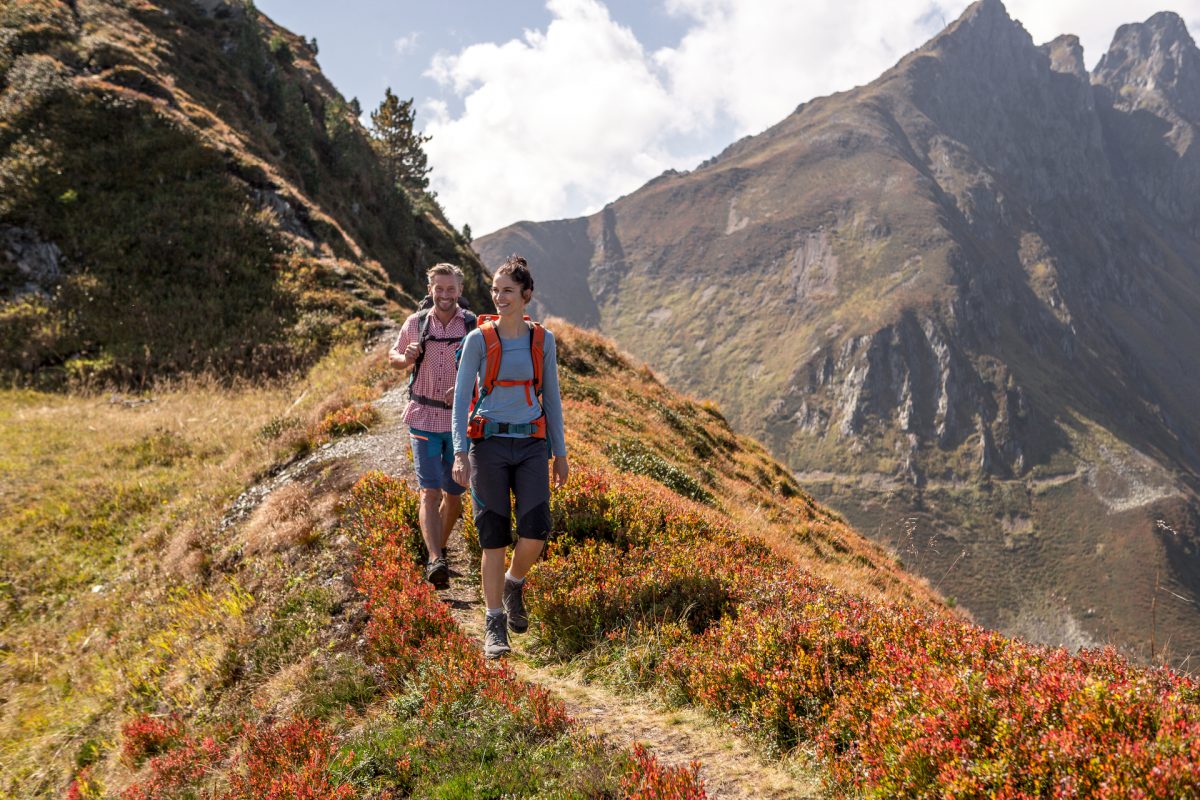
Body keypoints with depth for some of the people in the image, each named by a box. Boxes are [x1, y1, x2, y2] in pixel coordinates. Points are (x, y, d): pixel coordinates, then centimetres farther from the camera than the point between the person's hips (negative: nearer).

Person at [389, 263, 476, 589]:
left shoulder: (474, 327, -3)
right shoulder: (416, 323, 3)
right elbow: (393, 357, 16)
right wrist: (407, 358, -7)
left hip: (460, 420, 0)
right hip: (424, 418, 0)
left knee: (454, 494, 10)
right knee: (430, 492, -12)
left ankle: (439, 549, 33)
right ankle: (436, 562, -18)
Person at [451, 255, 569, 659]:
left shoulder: (542, 339, 6)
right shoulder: (478, 339, -1)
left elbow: (551, 398, 11)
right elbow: (461, 397, -4)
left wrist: (560, 454, 9)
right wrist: (460, 452, -14)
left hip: (531, 446, 2)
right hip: (489, 443, -2)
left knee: (535, 532, -11)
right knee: (494, 537, 0)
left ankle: (513, 584, 22)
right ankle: (495, 627, 10)